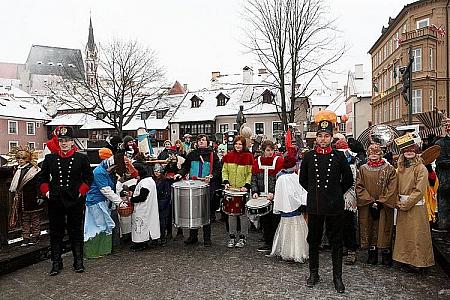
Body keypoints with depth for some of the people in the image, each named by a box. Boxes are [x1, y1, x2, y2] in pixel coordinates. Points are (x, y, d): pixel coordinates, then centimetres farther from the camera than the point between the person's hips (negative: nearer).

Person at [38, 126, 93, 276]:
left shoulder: (82, 158, -1)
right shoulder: (50, 158, 4)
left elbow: (88, 177, 4)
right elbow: (42, 178, 11)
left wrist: (81, 191, -6)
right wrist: (46, 191, -2)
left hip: (75, 201, -2)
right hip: (55, 202, 2)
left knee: (76, 231, 8)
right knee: (55, 232, 9)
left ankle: (78, 262, 20)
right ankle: (56, 263, 22)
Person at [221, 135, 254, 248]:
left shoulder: (248, 156, -2)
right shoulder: (228, 156, 7)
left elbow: (250, 173, -3)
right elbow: (224, 170, 10)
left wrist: (247, 185, -13)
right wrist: (226, 182, -4)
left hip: (243, 189, -3)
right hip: (231, 189, 3)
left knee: (243, 214, 2)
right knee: (231, 213, 7)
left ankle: (243, 237, 15)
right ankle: (232, 236, 19)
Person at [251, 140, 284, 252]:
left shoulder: (278, 160, -3)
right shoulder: (257, 161, 8)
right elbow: (254, 179, 9)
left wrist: (273, 192, -18)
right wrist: (254, 191, -4)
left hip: (275, 197, -4)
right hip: (262, 196, 4)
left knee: (275, 220, 1)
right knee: (264, 220, 11)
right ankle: (267, 242, 24)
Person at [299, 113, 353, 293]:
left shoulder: (339, 156, -3)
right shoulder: (308, 156, 0)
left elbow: (348, 180, 7)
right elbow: (303, 179, 12)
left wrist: (336, 194, 5)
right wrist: (314, 192, 7)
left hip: (334, 207, -1)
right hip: (314, 206, 1)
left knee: (336, 242, 10)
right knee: (313, 241, 12)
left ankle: (337, 277, 24)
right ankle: (314, 274, 29)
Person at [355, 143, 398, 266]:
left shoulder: (389, 169, 1)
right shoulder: (363, 169, 5)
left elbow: (392, 189, -5)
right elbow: (359, 187, 0)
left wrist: (380, 202, -12)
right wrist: (370, 201, -10)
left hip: (384, 206, -1)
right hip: (367, 207, 2)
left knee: (384, 230, 3)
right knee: (370, 230, 6)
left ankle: (386, 256, 16)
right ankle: (372, 256, 17)